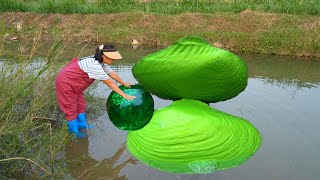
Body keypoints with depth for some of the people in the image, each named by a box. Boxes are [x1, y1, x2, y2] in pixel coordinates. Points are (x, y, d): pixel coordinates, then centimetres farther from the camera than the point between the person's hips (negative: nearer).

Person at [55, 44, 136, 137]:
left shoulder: (101, 62, -7)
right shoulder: (94, 65, -34)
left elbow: (112, 74, 5)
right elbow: (109, 82, -33)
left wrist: (125, 84, 13)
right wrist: (124, 95, -29)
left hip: (73, 82, 9)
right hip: (65, 82, -9)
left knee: (80, 104, 17)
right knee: (71, 108, 4)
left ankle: (82, 124, 35)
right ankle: (73, 130, 21)